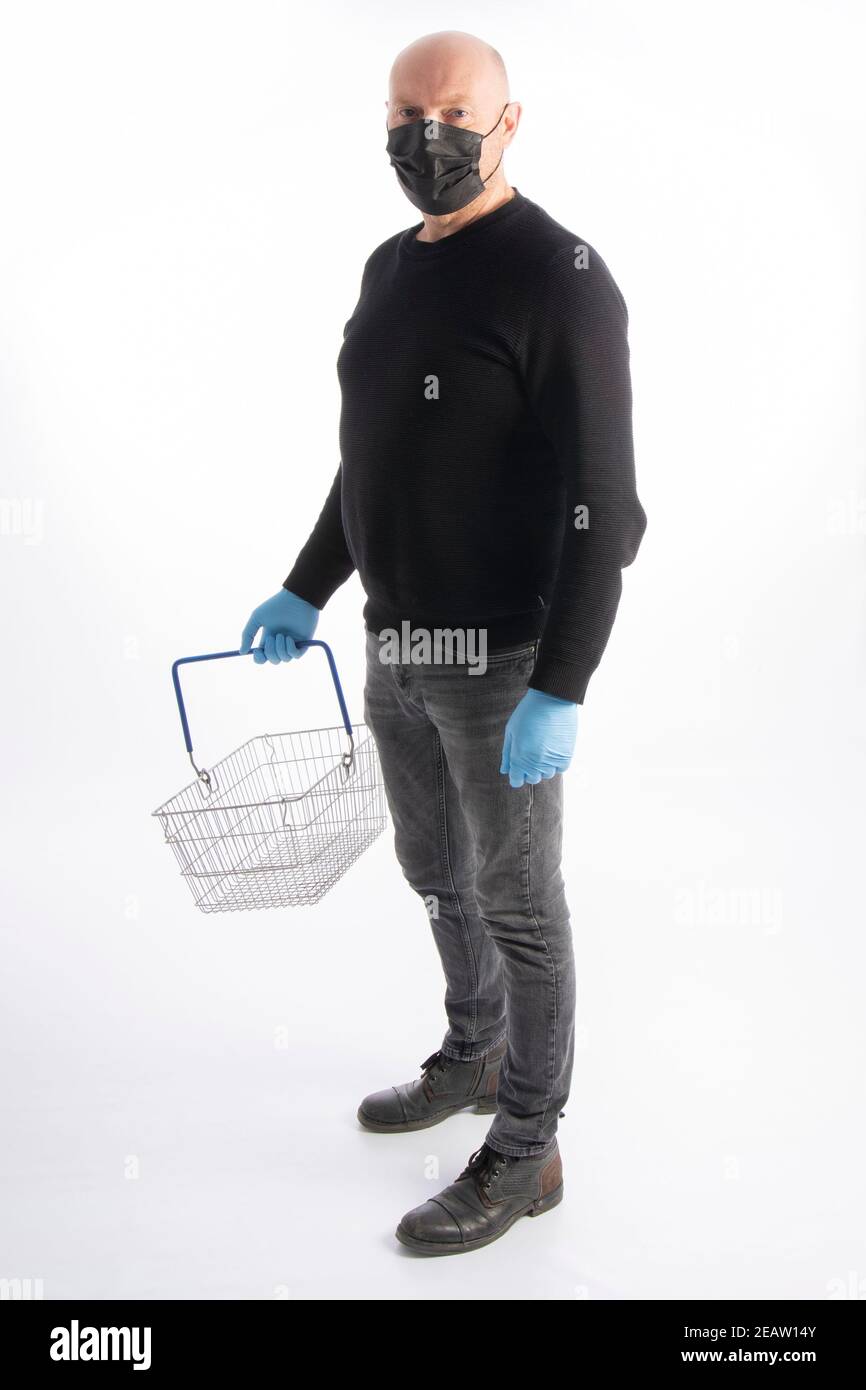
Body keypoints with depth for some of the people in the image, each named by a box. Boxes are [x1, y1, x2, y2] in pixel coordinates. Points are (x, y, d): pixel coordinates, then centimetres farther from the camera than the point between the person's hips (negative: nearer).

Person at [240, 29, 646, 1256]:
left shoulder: (560, 279, -16)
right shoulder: (391, 272, 10)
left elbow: (602, 502, -19)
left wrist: (562, 692, -23)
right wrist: (306, 593, 18)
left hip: (505, 658, -8)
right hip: (401, 644, 8)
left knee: (515, 902, 5)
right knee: (437, 872, 21)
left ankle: (522, 1154, 23)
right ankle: (474, 1057, 45)